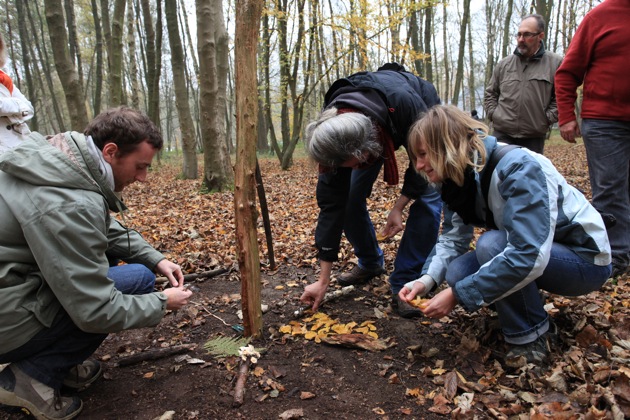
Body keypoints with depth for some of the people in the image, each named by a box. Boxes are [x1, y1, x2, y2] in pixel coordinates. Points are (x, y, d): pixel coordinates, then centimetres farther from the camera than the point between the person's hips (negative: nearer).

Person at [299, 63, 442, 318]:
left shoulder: (405, 104, -46)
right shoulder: (333, 136, -33)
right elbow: (331, 204, -27)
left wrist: (399, 206, -26)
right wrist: (323, 279, -23)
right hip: (376, 124, 3)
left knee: (428, 196, -20)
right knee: (347, 196, -7)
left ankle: (403, 284, -10)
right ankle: (370, 264, 17)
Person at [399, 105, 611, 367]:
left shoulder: (518, 168, -31)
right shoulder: (460, 177, -6)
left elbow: (528, 255, -38)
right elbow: (453, 237, -4)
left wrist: (457, 295, -34)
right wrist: (427, 279, -21)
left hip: (584, 259, -7)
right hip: (532, 252, 7)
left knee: (492, 244, -32)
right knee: (458, 272, -15)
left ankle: (530, 339, -12)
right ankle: (531, 312, 9)